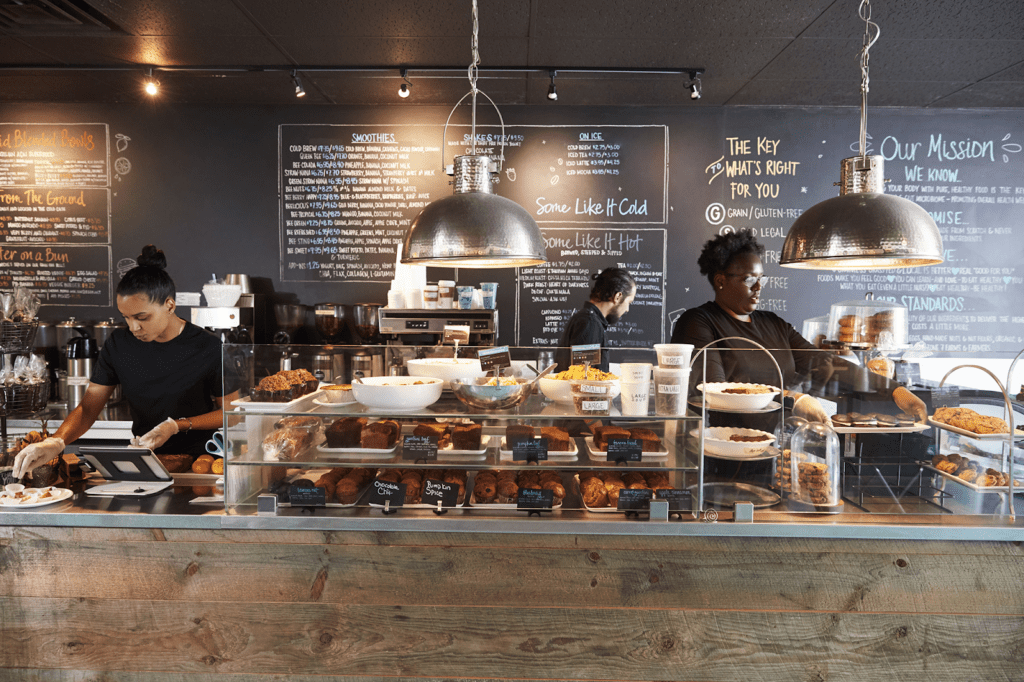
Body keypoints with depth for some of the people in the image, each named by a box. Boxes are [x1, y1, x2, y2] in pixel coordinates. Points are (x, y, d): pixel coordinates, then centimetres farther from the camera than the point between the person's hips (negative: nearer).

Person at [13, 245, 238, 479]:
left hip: (197, 458, -3)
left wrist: (177, 425, -14)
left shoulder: (209, 348, -10)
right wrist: (56, 442, -15)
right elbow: (88, 407, 5)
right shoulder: (118, 344, 2)